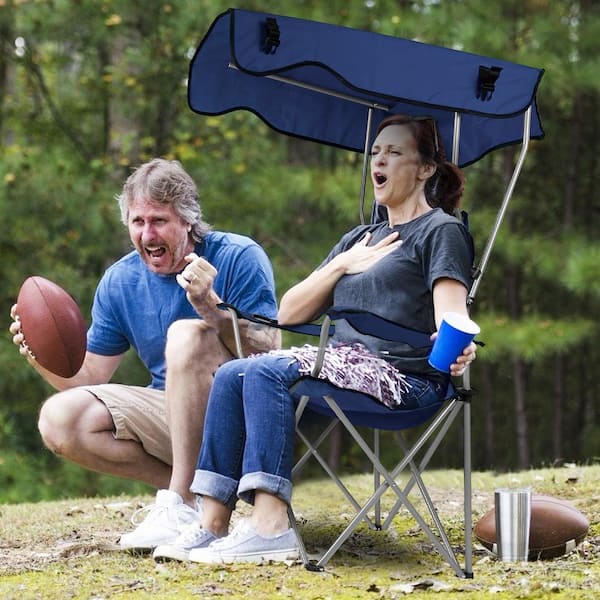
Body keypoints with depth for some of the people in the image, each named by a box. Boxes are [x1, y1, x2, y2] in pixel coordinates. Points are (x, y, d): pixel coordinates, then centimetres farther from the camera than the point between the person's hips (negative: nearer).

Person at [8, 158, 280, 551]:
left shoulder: (239, 257, -11)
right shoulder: (120, 282, 3)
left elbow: (268, 356, -19)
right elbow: (90, 378, 7)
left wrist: (211, 305, -35)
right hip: (169, 411, 5)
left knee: (187, 333, -33)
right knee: (59, 420, -15)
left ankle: (180, 502, -29)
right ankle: (197, 487, -13)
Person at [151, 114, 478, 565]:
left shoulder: (441, 231, 4)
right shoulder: (359, 239, 27)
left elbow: (450, 315, -13)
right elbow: (290, 313, 23)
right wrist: (341, 265, 9)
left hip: (404, 375, -8)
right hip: (344, 361, 8)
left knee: (264, 372, -27)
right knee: (232, 375, -14)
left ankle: (271, 528, -38)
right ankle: (213, 524, -22)